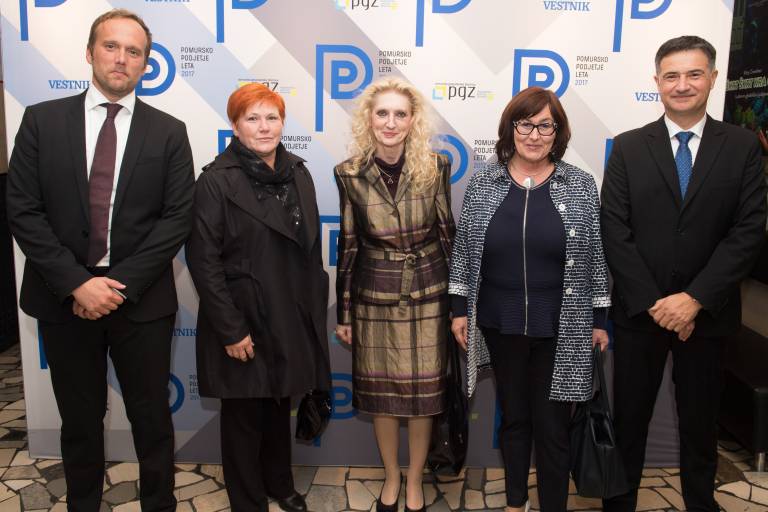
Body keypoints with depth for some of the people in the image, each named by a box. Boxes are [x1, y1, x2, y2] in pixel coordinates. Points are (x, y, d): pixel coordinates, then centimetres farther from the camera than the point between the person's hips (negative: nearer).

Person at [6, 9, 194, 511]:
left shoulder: (168, 131, 0)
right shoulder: (42, 120, 1)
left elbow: (177, 218, -5)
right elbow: (23, 210, -3)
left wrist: (121, 284, -13)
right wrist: (77, 283, -12)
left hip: (142, 299, 0)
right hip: (64, 297, 1)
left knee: (152, 417, 11)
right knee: (80, 419, 16)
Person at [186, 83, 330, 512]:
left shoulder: (298, 173, 5)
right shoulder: (216, 180, -10)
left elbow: (312, 249, 9)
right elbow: (204, 261, -13)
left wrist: (316, 310, 7)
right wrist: (230, 329, -16)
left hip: (292, 319, 5)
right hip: (243, 321, -4)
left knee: (280, 407, 20)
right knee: (244, 415, 11)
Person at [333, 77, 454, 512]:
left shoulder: (436, 166, -7)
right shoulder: (350, 173, -5)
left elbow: (448, 234, 0)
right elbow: (348, 245, 1)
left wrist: (459, 301, 1)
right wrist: (343, 312, 3)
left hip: (428, 293, 0)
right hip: (374, 296, 1)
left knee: (424, 391, 9)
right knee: (380, 391, 12)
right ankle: (391, 476, 37)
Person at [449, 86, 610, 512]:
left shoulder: (581, 186, -2)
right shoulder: (482, 184, 0)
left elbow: (594, 257, 1)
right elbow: (463, 252, 4)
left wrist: (600, 319, 2)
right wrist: (460, 308, 1)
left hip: (561, 329, -1)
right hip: (500, 325, 2)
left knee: (553, 425, 7)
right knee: (513, 417, 17)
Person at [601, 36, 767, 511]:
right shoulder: (628, 147, 0)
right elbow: (615, 233, -6)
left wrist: (695, 299, -15)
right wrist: (652, 302, -12)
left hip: (707, 313, 1)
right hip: (639, 311, 0)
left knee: (700, 421, 17)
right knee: (629, 419, 11)